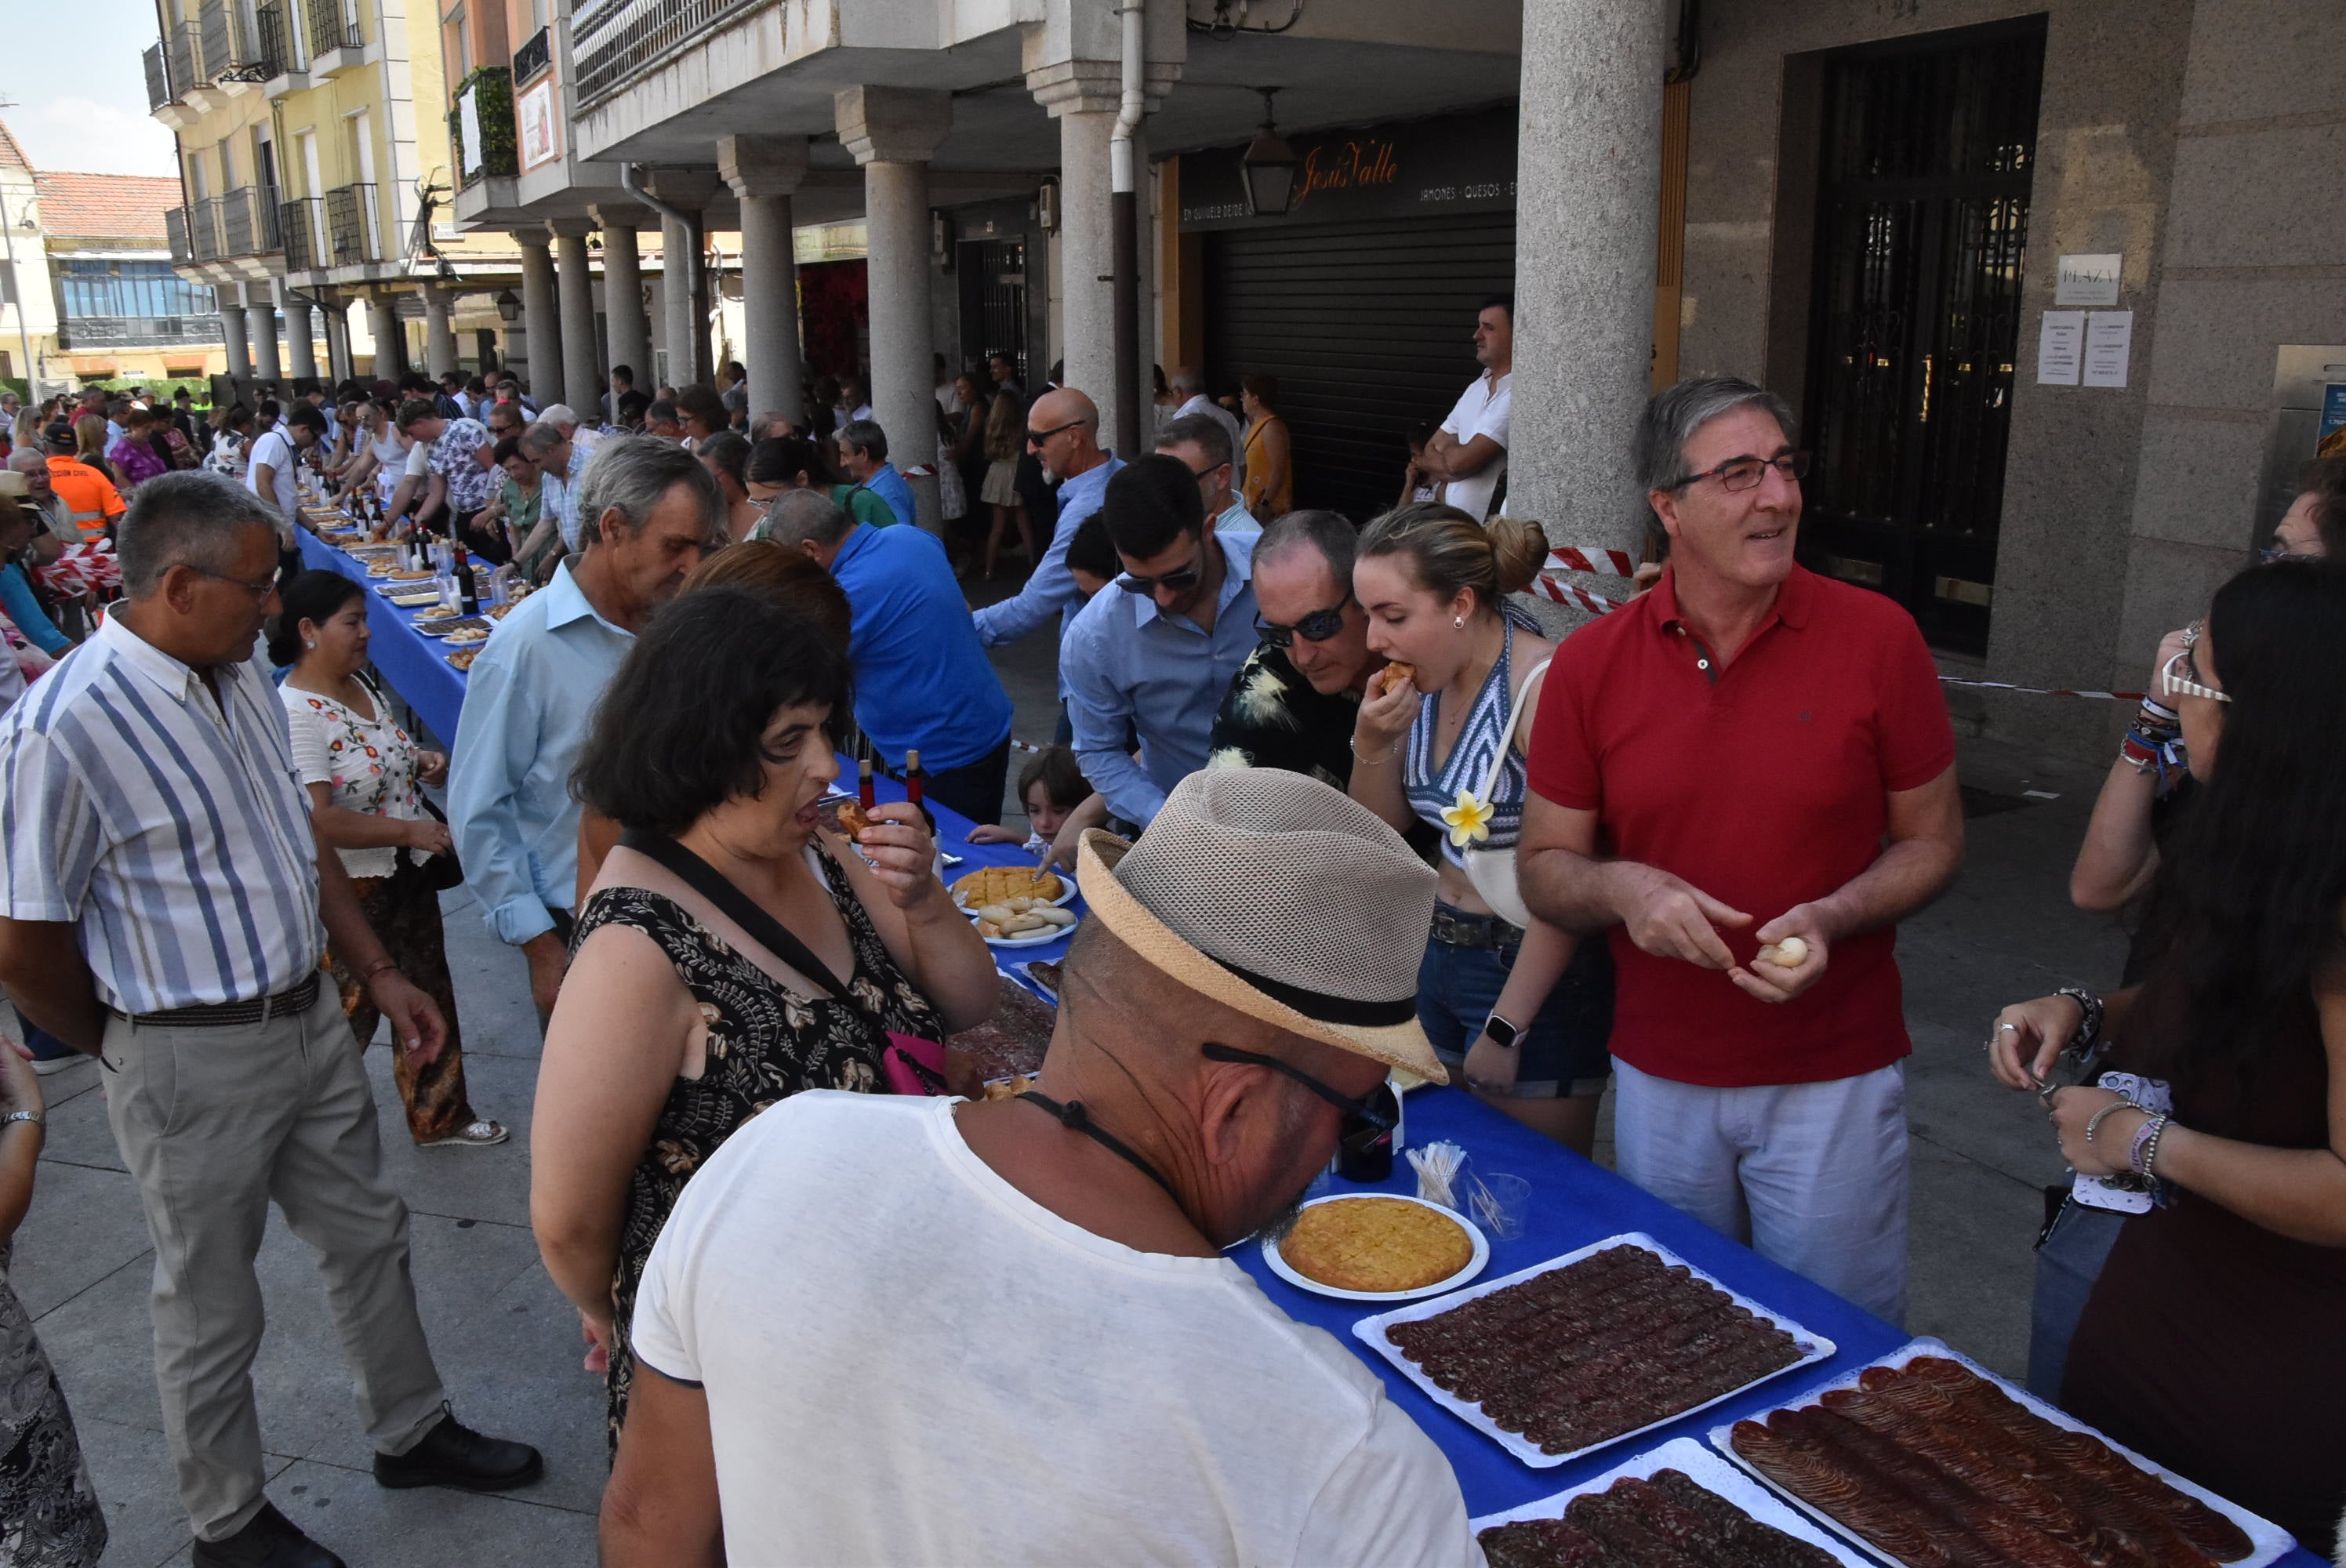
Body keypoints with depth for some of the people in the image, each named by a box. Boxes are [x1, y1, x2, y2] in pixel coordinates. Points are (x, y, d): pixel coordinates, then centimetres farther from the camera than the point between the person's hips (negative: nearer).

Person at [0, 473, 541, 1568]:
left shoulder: (244, 680, 2)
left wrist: (378, 973, 11)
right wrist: (140, 1053, -3)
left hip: (310, 1019, 8)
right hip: (193, 1062, -7)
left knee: (367, 1237, 21)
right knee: (211, 1309, 13)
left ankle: (410, 1432, 42)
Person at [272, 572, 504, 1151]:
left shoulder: (361, 684, 4)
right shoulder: (295, 712, -23)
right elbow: (316, 820, -29)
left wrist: (420, 761, 3)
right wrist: (409, 830, -25)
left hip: (410, 872, 9)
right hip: (352, 891, -9)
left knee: (430, 994, 19)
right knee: (351, 1013, 6)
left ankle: (440, 1117, 37)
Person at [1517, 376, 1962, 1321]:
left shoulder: (1876, 636, -8)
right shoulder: (1591, 664, -4)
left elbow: (1933, 841, 0)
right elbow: (1544, 870, 1)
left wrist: (1831, 917, -18)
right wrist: (1625, 889, -19)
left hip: (1835, 1077, -1)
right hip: (1657, 1079, 2)